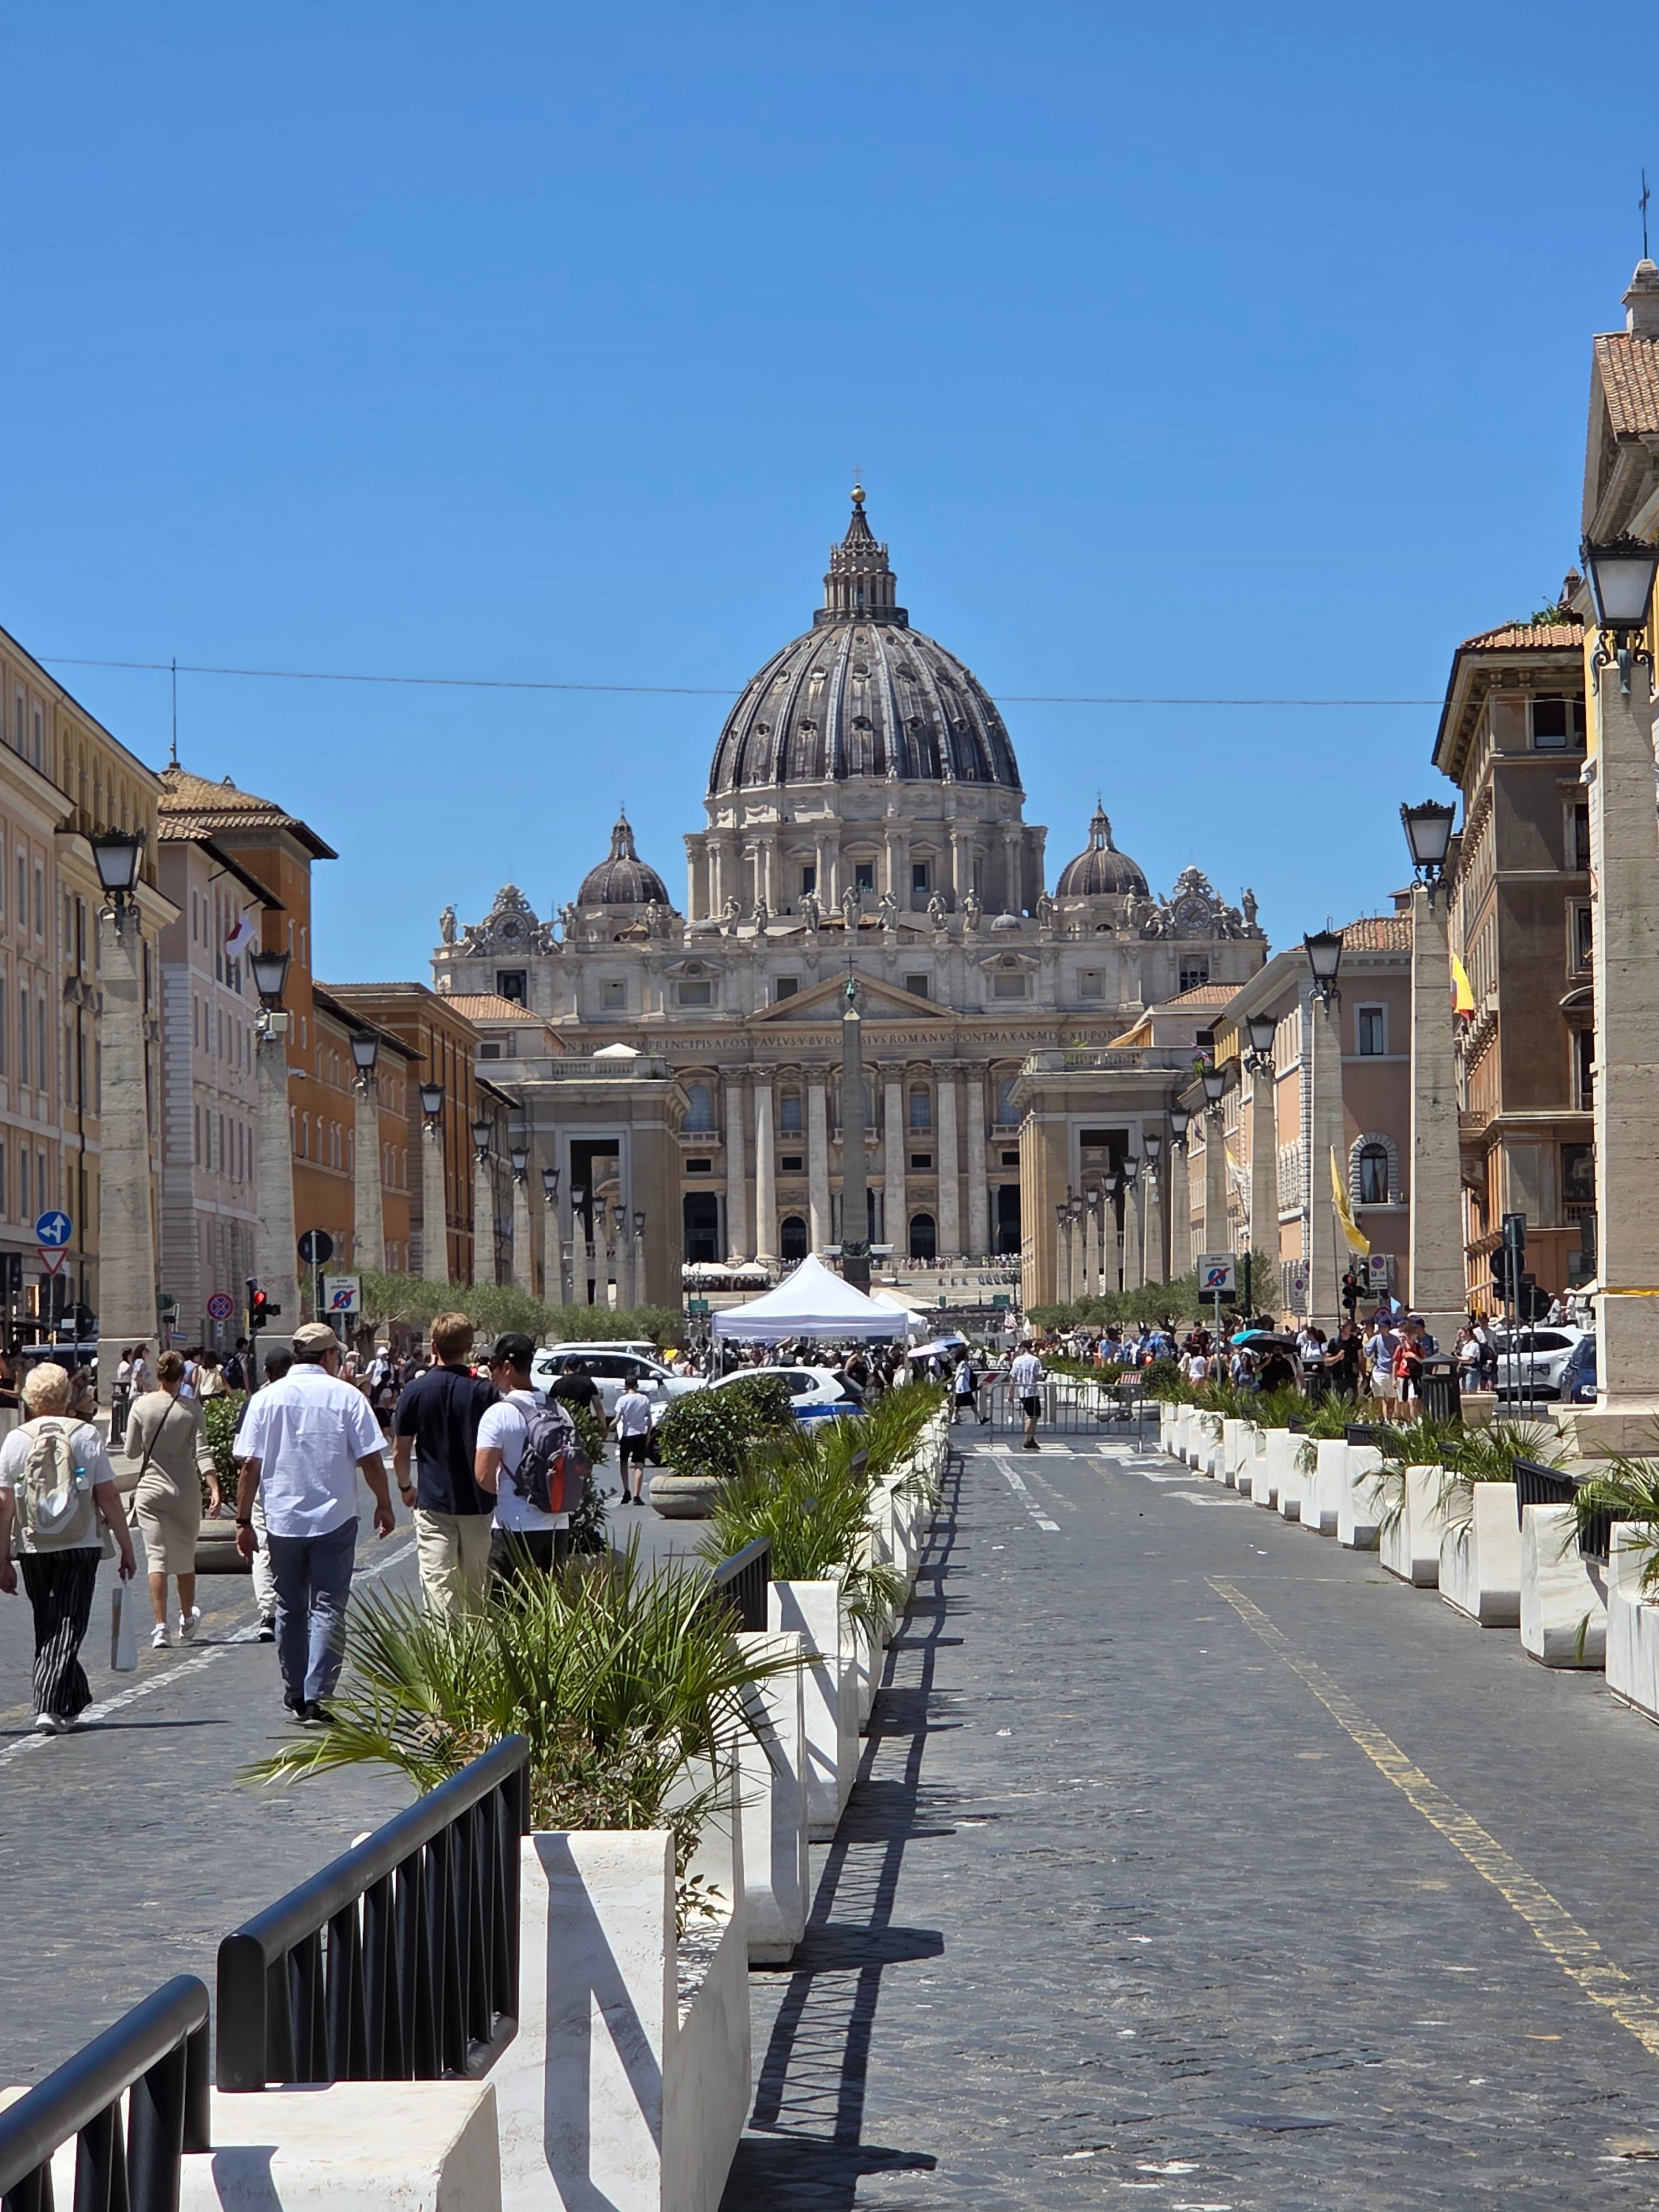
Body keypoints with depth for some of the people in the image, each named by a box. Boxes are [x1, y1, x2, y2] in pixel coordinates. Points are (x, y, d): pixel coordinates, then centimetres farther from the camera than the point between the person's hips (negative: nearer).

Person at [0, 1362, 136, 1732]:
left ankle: (75, 1701, 26)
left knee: (46, 1628, 16)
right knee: (67, 1628, 0)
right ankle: (51, 1707, -12)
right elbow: (108, 1497, -3)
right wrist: (126, 1548, 4)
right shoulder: (86, 1435, -1)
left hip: (34, 1549, 2)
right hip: (80, 1548, -2)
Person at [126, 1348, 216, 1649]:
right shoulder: (192, 1408, -7)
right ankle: (187, 1621, 32)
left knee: (156, 1557, -1)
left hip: (150, 1489, 0)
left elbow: (132, 1452, 1)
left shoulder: (142, 1407, -5)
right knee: (185, 1557, 16)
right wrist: (214, 1489, -14)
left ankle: (160, 1627, -11)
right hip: (185, 1491, 0)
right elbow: (202, 1452, -12)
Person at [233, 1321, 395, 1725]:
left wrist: (243, 1520, 5)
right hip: (335, 1519, -2)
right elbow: (370, 1459, -4)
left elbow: (250, 1465, -1)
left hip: (282, 1520, 2)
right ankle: (317, 1697, -11)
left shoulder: (266, 1398, 1)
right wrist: (384, 1506, 10)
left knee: (290, 1609, 15)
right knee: (327, 1609, -1)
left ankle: (295, 1695, 22)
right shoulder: (347, 1397, -4)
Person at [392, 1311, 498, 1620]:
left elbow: (400, 1452, 1)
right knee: (475, 1589, 13)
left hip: (433, 1502, -1)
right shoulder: (484, 1391, -5)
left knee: (439, 1586, -5)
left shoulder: (416, 1392, -5)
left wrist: (406, 1487, 20)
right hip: (477, 1502, 1)